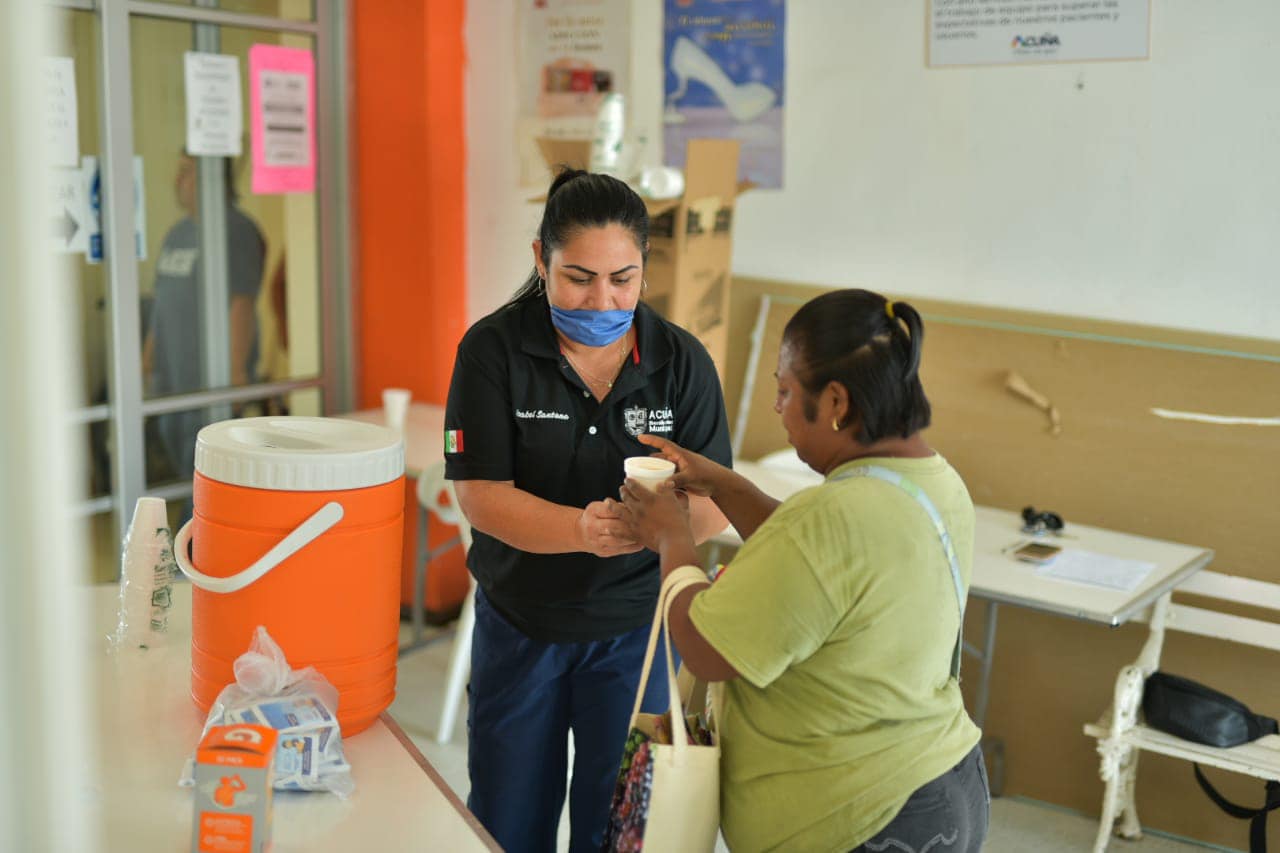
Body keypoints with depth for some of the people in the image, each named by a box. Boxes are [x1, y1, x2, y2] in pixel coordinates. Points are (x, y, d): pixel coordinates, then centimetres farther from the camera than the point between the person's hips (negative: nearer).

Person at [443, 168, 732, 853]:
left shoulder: (682, 361, -8)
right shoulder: (494, 348, -12)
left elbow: (715, 506, -10)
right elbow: (480, 494, -17)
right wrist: (582, 528, -35)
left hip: (636, 624, 0)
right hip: (519, 622, 0)